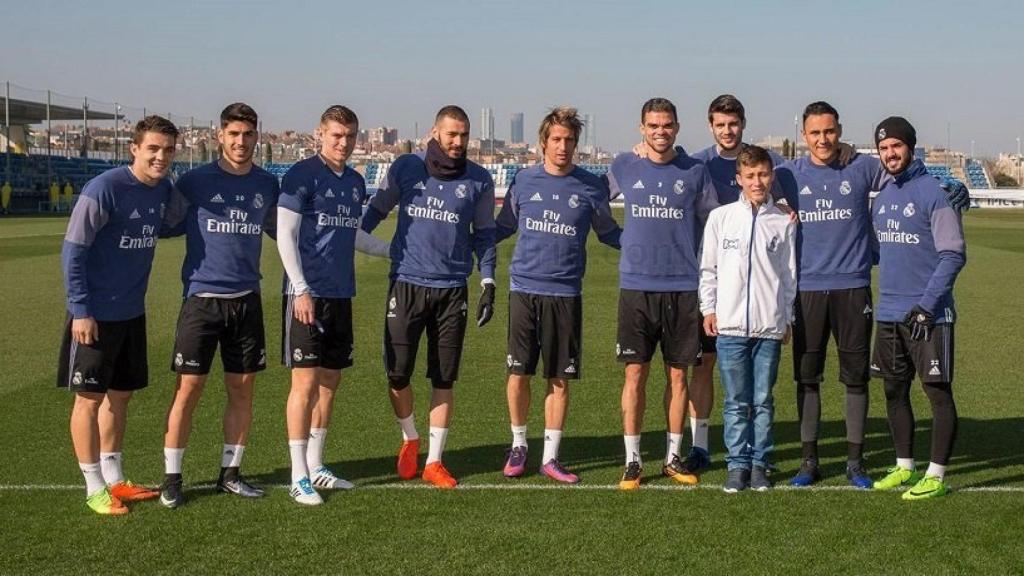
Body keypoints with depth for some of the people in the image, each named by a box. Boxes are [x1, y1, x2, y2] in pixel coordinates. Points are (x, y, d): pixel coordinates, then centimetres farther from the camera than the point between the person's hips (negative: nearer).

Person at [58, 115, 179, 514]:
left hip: (133, 313, 7)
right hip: (96, 315, -7)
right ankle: (95, 489, 11)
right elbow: (72, 250, -16)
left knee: (120, 395, 15)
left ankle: (114, 479, 26)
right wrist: (80, 310, -17)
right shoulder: (104, 189, -19)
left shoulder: (164, 190, 2)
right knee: (90, 398, 2)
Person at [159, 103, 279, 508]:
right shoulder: (195, 182, -3)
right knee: (188, 388, -2)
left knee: (242, 389, 7)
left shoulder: (267, 185, 8)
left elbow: (282, 231, 21)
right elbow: (167, 226, 4)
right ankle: (172, 478, 9)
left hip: (247, 300, 4)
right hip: (202, 297, -3)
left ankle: (230, 474, 20)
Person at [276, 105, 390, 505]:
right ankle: (299, 477, 2)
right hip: (307, 294, -7)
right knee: (306, 382, -5)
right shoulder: (302, 175, -8)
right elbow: (285, 235, -11)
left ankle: (315, 466, 22)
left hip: (341, 295, 7)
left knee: (330, 381, 11)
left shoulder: (355, 182, 14)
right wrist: (301, 290, -16)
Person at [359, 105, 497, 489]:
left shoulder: (479, 180, 3)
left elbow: (483, 235, 11)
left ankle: (434, 461, 18)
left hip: (452, 289, 1)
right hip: (406, 284, -1)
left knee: (444, 379, 5)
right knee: (397, 373, -1)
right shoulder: (405, 168, 1)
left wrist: (488, 283, 4)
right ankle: (410, 439, 28)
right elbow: (376, 211, 12)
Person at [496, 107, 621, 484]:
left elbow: (609, 233, 17)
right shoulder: (524, 181, 6)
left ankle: (550, 457, 14)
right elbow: (503, 227, 18)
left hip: (565, 294, 0)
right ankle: (518, 446, 22)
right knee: (518, 373, 2)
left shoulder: (591, 187, 4)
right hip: (524, 289, 0)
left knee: (560, 379, 3)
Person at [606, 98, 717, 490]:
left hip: (683, 286, 1)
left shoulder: (695, 172, 5)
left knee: (678, 374, 6)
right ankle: (632, 461, 6)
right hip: (636, 285, 0)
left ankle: (673, 458, 18)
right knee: (635, 373, -1)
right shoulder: (623, 168, 5)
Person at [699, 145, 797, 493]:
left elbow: (790, 274, 9)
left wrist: (787, 318, 8)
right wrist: (709, 309, 3)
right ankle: (737, 464, 12)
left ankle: (760, 464, 15)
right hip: (730, 324, 0)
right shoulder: (721, 217, 3)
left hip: (770, 326, 0)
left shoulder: (784, 223, 4)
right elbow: (708, 268, 8)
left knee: (763, 400, 6)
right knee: (736, 402, 4)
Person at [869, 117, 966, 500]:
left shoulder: (933, 192, -10)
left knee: (938, 392, 0)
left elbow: (954, 254, -14)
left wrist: (928, 303, -18)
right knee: (895, 391, 12)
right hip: (889, 314, 7)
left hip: (929, 314, -7)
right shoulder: (882, 198, 11)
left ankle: (936, 475, 6)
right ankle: (904, 467, 24)